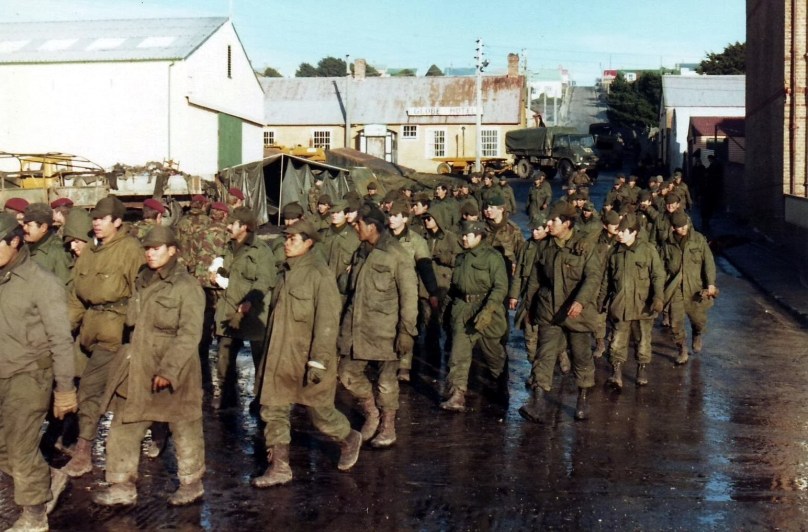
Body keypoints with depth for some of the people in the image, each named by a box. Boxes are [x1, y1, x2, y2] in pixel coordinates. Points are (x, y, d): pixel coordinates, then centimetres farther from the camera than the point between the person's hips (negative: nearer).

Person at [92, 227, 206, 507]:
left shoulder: (187, 286, -11)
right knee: (124, 427, 7)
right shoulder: (142, 281, 11)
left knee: (184, 427, 8)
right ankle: (122, 486, 16)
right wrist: (130, 359, 12)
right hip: (137, 368, 7)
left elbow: (189, 334, -16)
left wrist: (169, 370, -22)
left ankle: (192, 483, 23)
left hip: (174, 369, -7)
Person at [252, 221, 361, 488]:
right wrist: (267, 356, 20)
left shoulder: (320, 275, -14)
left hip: (308, 359, -7)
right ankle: (279, 468, 14)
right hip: (280, 359, 7)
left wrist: (318, 362, -21)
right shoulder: (286, 273, 10)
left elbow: (327, 322, -18)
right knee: (273, 411, 5)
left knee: (320, 411, 6)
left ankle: (349, 439, 34)